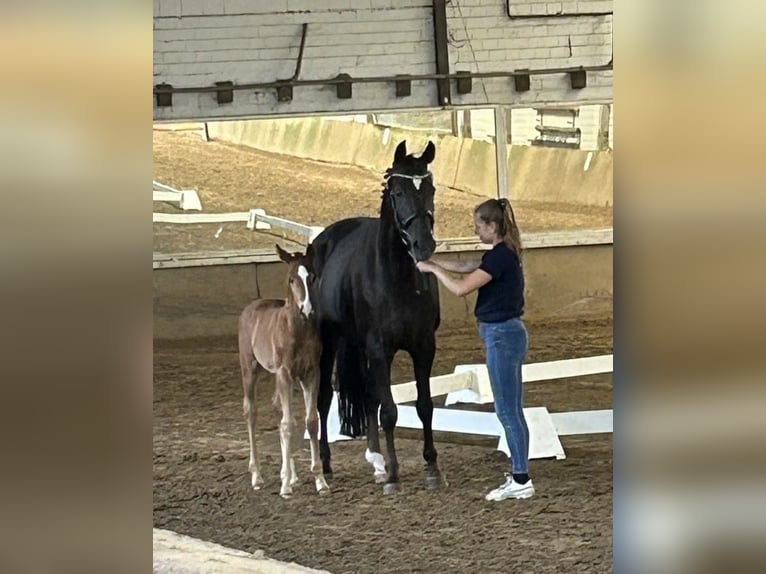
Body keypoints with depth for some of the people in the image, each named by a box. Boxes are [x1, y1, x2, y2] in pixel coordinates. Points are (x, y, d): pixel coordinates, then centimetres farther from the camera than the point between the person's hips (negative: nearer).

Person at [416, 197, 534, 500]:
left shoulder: (500, 257, -19)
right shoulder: (504, 254, 11)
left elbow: (460, 287, -20)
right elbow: (464, 267, 22)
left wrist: (433, 269, -7)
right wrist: (430, 259, 16)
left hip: (502, 336, -10)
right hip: (508, 332, 10)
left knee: (508, 411, -4)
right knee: (512, 411, 13)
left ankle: (521, 480, -1)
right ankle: (519, 474, 18)